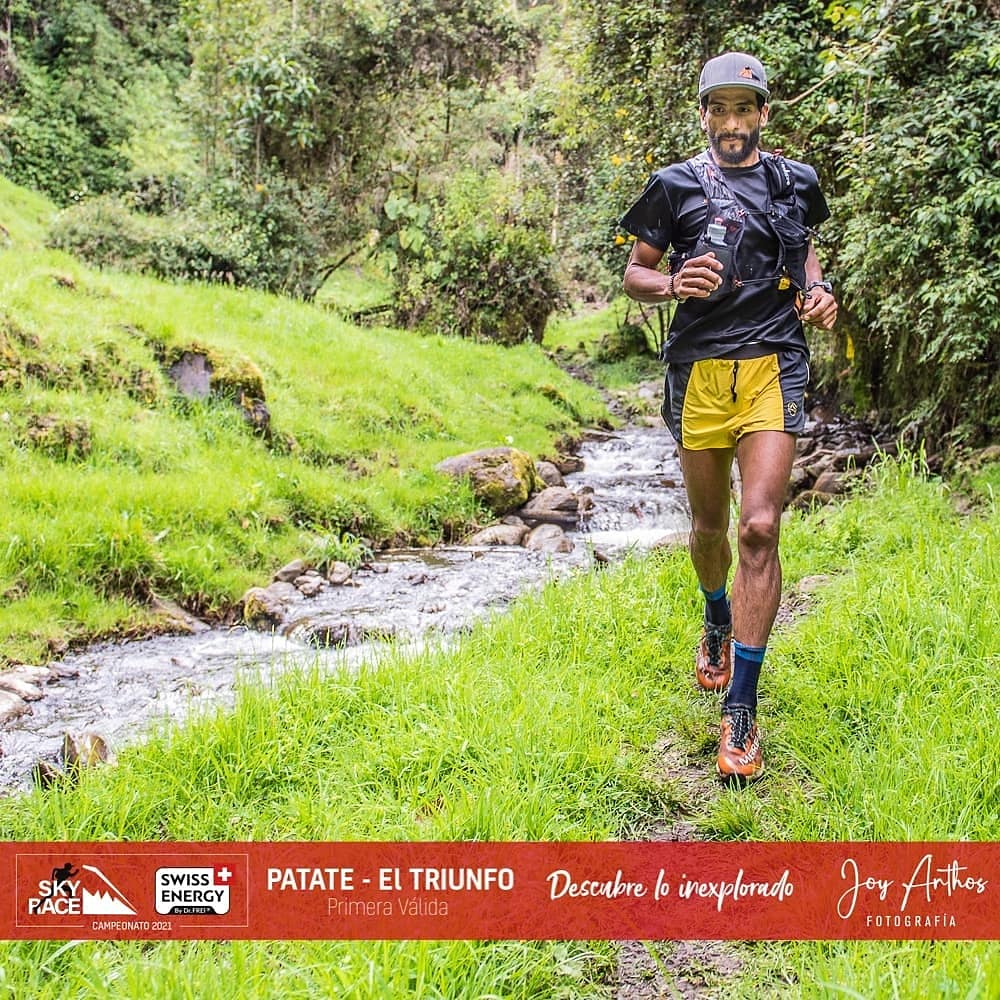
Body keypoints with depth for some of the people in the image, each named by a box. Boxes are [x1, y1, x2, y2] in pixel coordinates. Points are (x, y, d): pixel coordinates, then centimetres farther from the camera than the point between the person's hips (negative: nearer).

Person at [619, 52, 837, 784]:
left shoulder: (794, 182, 11)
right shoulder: (675, 186, 6)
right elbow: (634, 273, 9)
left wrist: (819, 293, 7)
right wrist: (672, 283, -14)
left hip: (773, 366, 0)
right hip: (699, 368, 1)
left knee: (760, 526, -14)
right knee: (710, 526, 13)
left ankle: (741, 709, -8)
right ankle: (718, 621, 47)